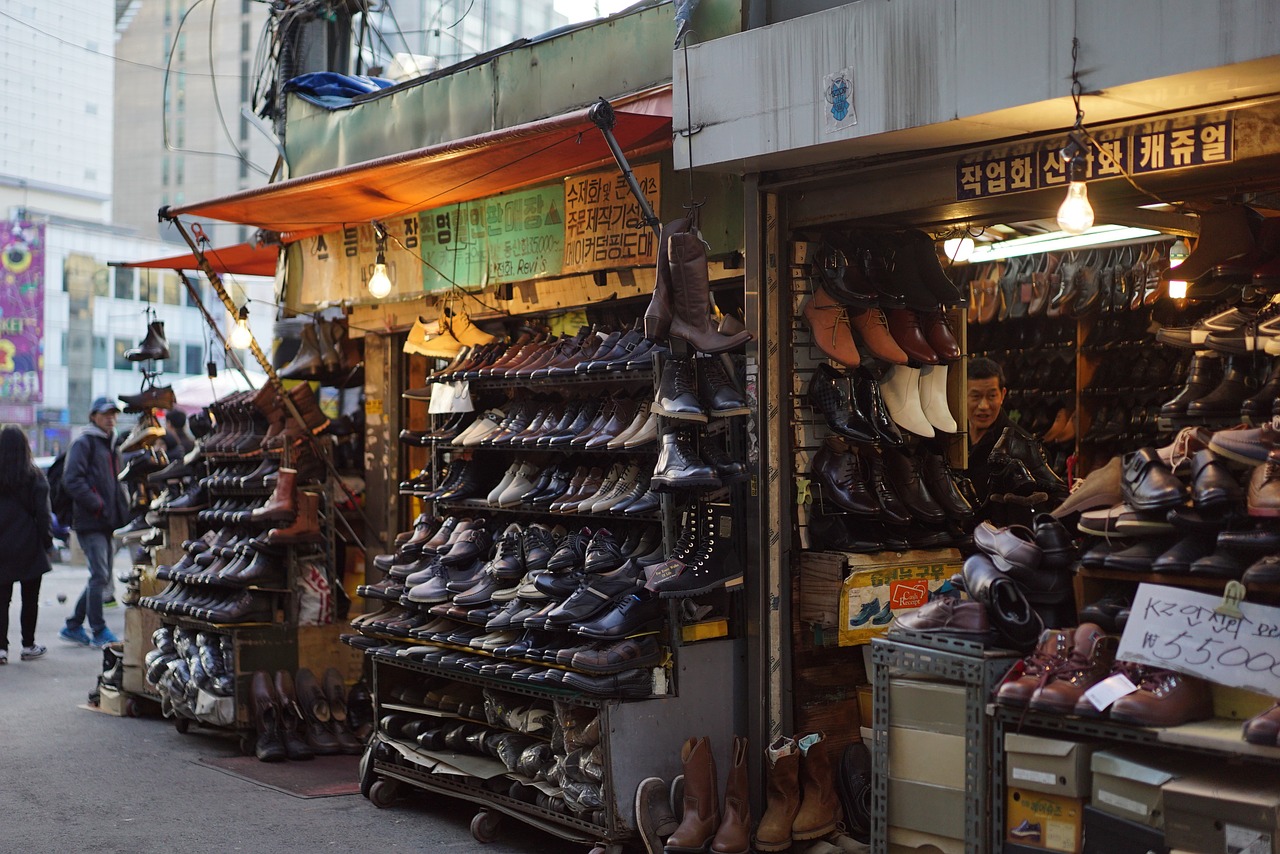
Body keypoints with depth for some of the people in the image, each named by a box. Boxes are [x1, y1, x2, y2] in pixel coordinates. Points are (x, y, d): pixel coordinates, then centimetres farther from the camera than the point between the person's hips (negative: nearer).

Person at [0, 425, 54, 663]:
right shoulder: (34, 476, -7)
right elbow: (42, 512, -7)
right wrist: (47, 541, 1)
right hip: (29, 548, -1)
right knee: (30, 598, 9)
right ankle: (28, 645, 14)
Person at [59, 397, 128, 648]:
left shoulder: (110, 445, 21)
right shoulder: (84, 442, -6)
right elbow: (72, 480, -16)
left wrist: (121, 511, 13)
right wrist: (97, 505, -18)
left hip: (105, 522, 9)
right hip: (90, 522, -9)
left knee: (101, 578, 11)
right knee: (100, 576, -10)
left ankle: (73, 626, 21)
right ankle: (99, 632, -4)